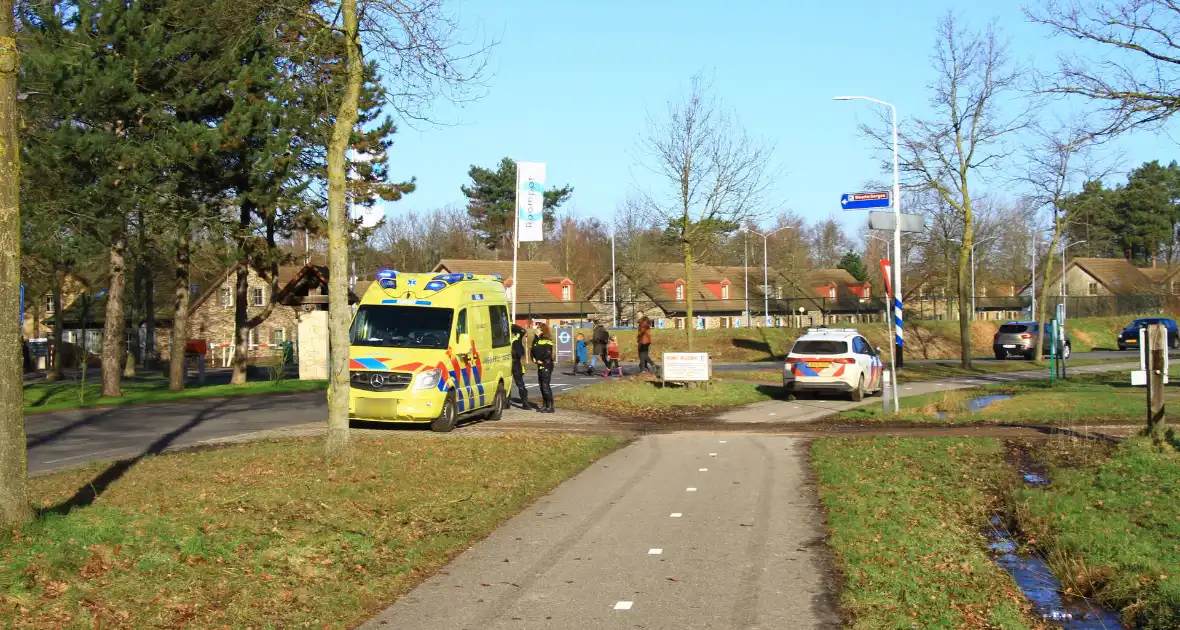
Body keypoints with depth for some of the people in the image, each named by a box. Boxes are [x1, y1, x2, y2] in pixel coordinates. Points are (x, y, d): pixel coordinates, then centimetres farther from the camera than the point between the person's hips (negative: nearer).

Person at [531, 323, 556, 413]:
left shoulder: (547, 341, -13)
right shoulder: (538, 340, 14)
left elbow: (548, 354, -20)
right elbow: (533, 349, 14)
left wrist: (541, 361, -12)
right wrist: (534, 359, -1)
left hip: (546, 366, -9)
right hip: (540, 366, 9)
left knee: (545, 386, -10)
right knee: (542, 386, 12)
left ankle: (550, 407, -8)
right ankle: (545, 405, 20)